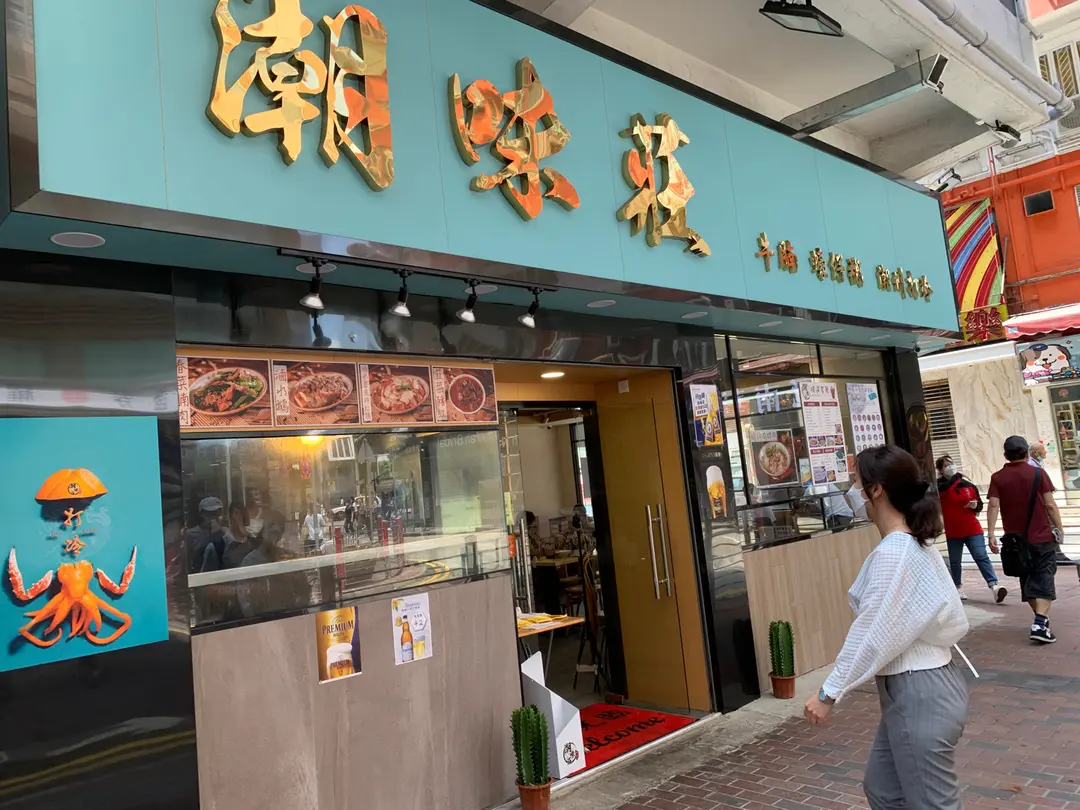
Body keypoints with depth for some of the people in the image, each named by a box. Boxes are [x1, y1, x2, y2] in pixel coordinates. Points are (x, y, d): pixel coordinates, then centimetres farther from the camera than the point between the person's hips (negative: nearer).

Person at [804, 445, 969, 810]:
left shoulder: (893, 552, -23)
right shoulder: (912, 541, 5)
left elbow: (871, 636, -22)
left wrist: (829, 693, -14)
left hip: (919, 693, -10)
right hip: (914, 689, 10)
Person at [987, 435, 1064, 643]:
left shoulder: (997, 478, -1)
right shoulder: (1038, 474, -4)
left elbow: (993, 506, -9)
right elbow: (1050, 505, -6)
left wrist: (991, 534, -11)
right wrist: (1059, 528, 4)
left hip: (1016, 539, 2)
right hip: (1042, 536, -2)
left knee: (1027, 579, 15)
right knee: (1044, 578, -1)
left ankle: (1041, 619, 24)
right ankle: (1040, 623, -15)